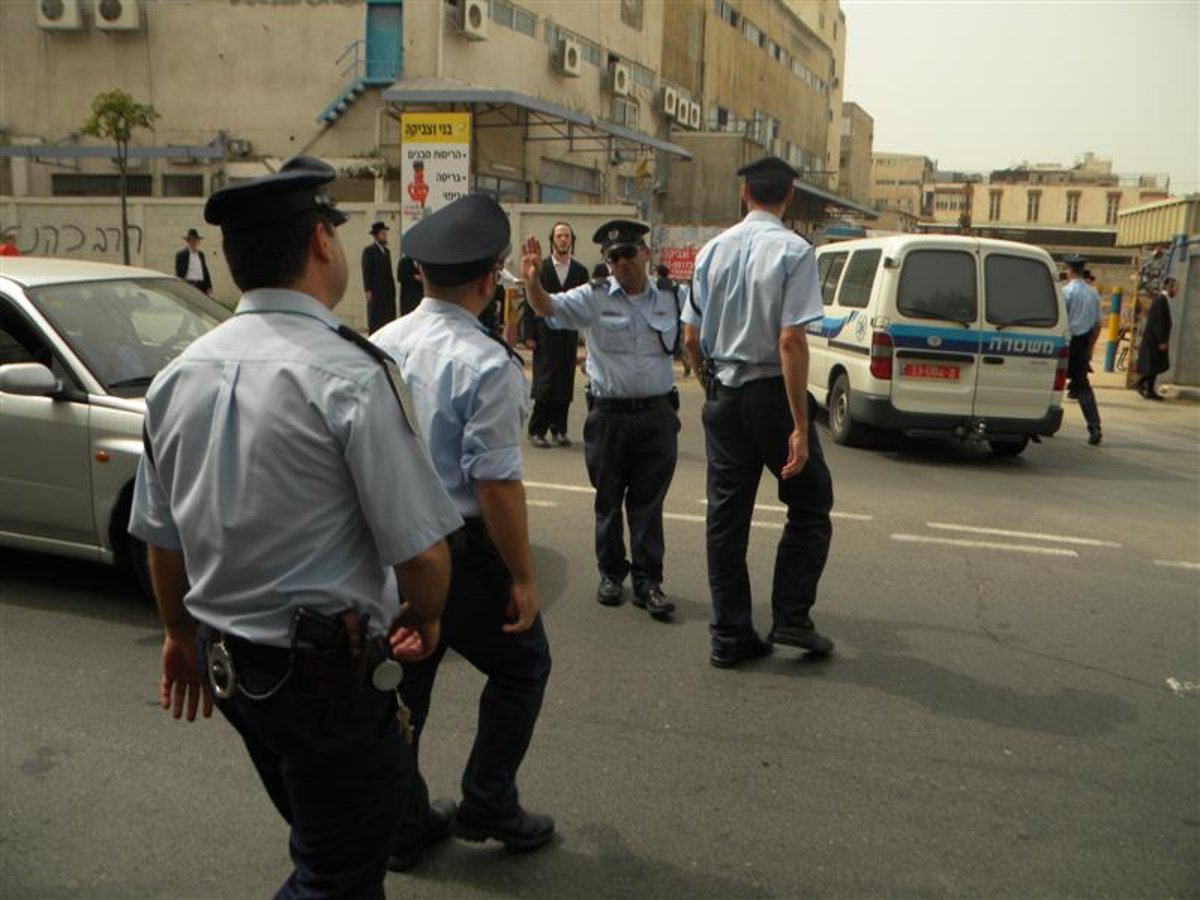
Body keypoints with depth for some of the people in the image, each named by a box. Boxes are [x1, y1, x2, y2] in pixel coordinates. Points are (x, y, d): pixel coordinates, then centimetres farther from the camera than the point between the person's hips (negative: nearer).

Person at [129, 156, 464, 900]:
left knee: (325, 835, 28)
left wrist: (182, 632, 24)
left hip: (225, 660, 8)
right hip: (324, 668, -8)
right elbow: (419, 548, -21)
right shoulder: (351, 375, -21)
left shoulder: (180, 376, 1)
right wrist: (425, 618, 0)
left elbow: (160, 535, 10)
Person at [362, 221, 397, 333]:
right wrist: (367, 290, -15)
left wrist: (392, 288, 10)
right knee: (375, 322, -4)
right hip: (376, 291, -6)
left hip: (388, 291, 6)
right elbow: (366, 272, -9)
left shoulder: (386, 251, 16)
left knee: (388, 319, 2)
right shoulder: (368, 251, -4)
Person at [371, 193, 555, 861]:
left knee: (405, 678, 19)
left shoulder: (380, 346, 1)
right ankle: (487, 805, 25)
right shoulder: (487, 363, -20)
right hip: (461, 551, -6)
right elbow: (497, 484, -22)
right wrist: (523, 576, -13)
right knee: (522, 667, 17)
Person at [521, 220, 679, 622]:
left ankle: (648, 582, 12)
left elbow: (687, 344, 20)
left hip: (657, 413, 1)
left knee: (648, 502, 5)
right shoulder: (594, 298, -1)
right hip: (608, 414, -1)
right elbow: (548, 308, -15)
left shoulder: (668, 299, 7)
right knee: (608, 499, 11)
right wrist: (533, 282, -33)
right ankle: (611, 573, 27)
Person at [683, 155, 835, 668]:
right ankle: (791, 619, 12)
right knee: (810, 502, 14)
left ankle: (730, 636, 17)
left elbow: (690, 340, 6)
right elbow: (791, 342, -19)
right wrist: (800, 426, -17)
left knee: (726, 512, 10)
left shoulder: (713, 250, 4)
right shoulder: (793, 251, -11)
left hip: (722, 395, 5)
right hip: (771, 394, -5)